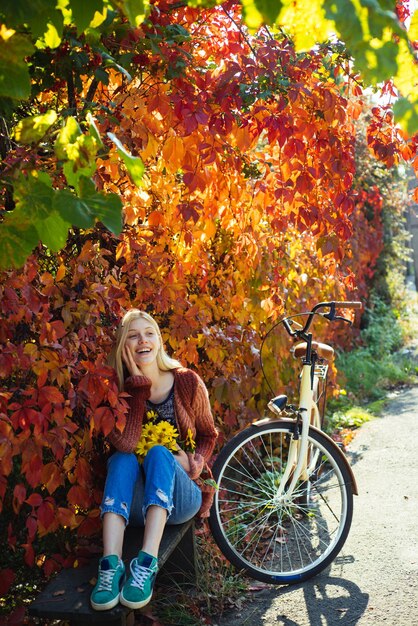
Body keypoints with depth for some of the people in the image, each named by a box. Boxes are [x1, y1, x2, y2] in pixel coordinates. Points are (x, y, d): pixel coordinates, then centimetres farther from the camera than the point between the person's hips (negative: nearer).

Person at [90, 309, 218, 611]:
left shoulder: (187, 381, -4)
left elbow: (208, 435, 9)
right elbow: (125, 442, -24)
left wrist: (194, 462, -12)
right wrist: (138, 382, -22)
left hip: (180, 498, 0)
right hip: (134, 503, 1)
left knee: (159, 452, -30)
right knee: (122, 459, -29)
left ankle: (147, 564, -43)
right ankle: (111, 566, -42)